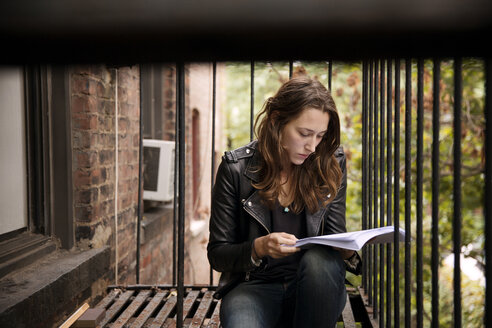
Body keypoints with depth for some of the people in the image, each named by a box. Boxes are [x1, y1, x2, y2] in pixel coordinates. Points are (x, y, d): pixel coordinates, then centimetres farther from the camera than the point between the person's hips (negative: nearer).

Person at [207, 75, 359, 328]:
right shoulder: (236, 168, -7)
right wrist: (259, 248, -24)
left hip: (314, 288, 3)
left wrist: (347, 248, -18)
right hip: (255, 286, -3)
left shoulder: (331, 165, 0)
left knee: (319, 259, -33)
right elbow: (217, 254, -3)